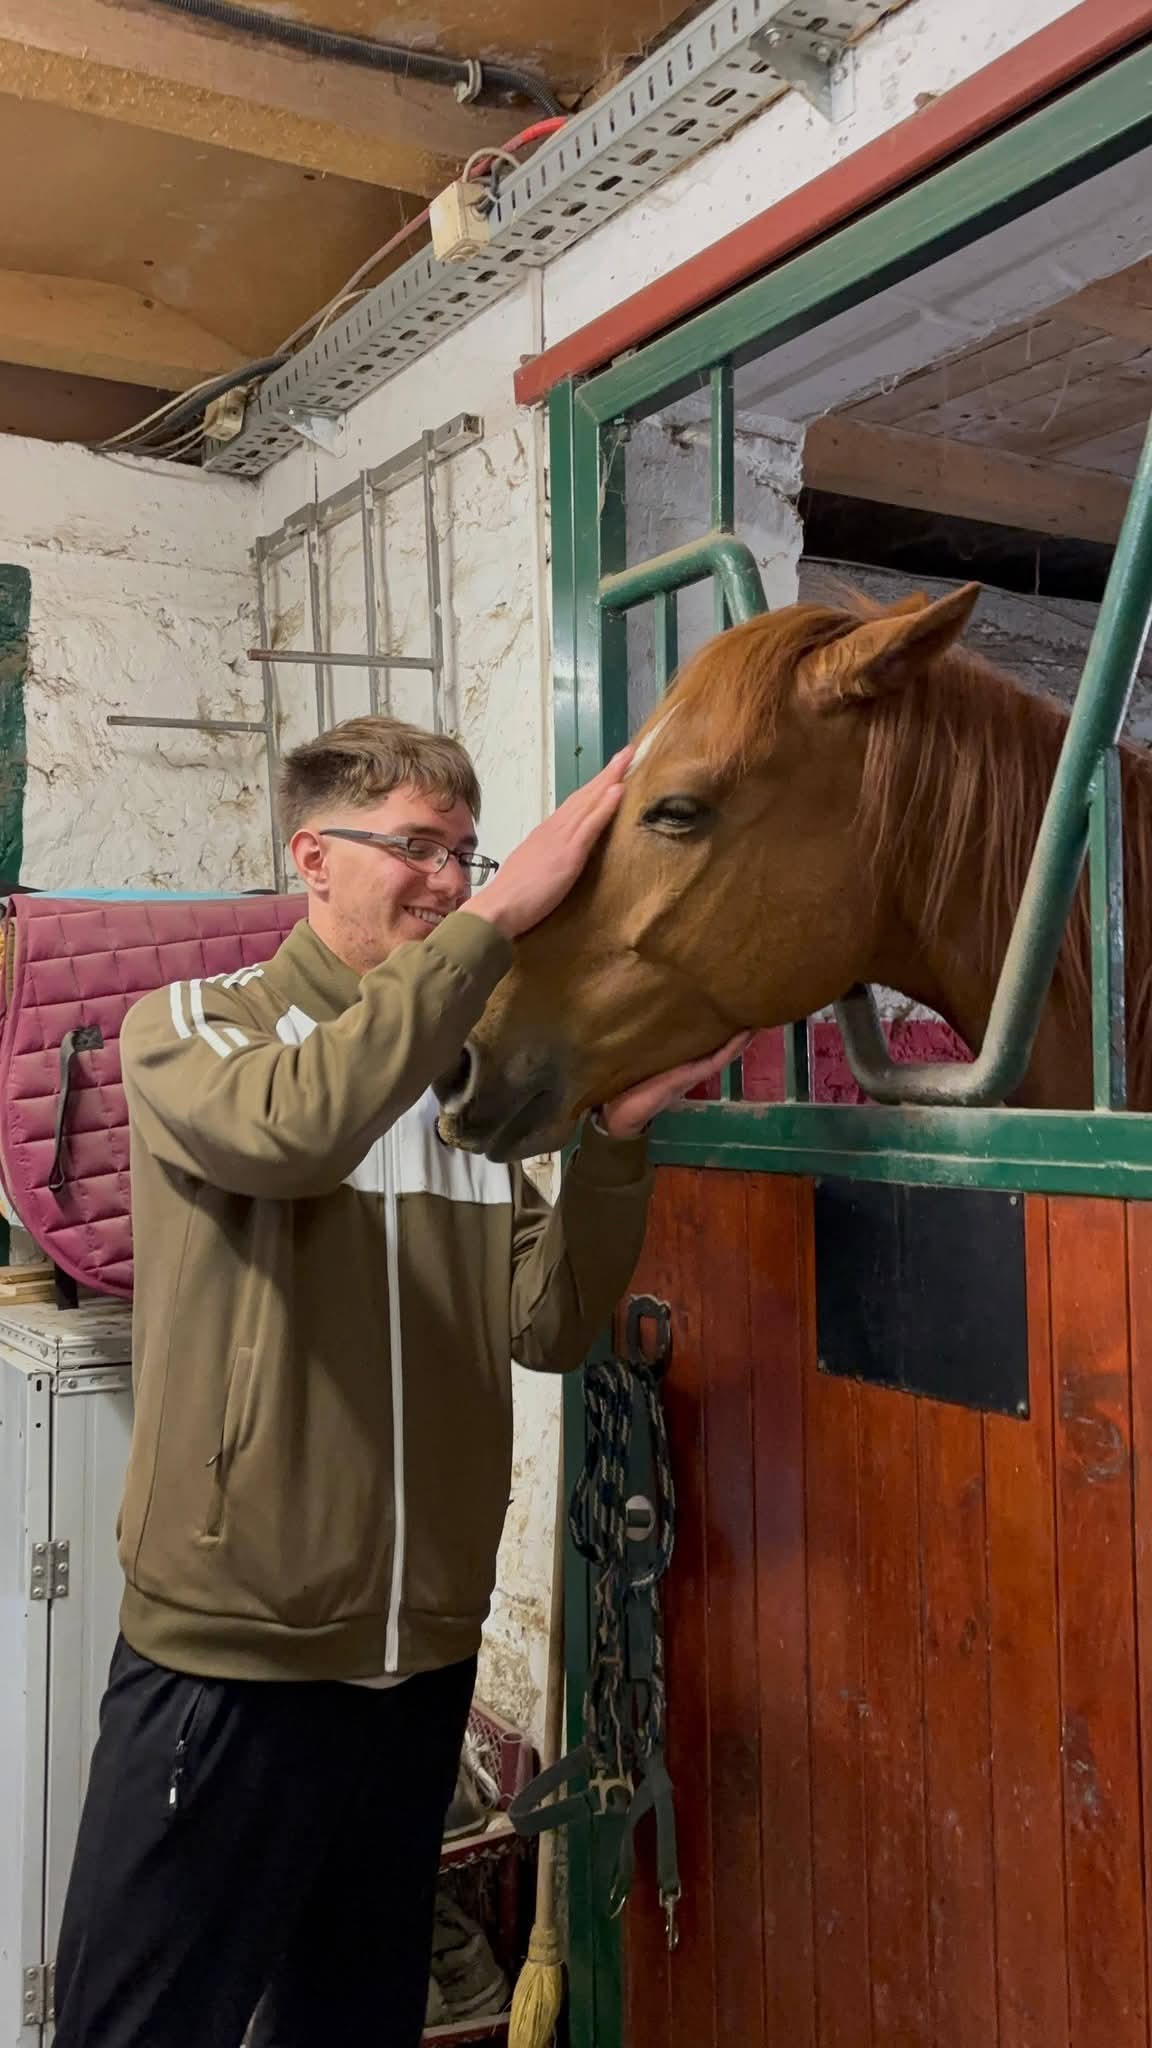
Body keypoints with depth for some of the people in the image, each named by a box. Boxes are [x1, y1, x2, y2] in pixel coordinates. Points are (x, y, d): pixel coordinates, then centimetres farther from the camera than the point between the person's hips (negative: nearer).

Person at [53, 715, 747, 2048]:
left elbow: (548, 1328, -1)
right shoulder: (187, 1029, -6)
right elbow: (294, 1125, -30)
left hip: (425, 1657, 5)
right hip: (229, 1656, -5)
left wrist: (618, 1136, -13)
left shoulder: (476, 1079, 7)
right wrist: (496, 919, -30)